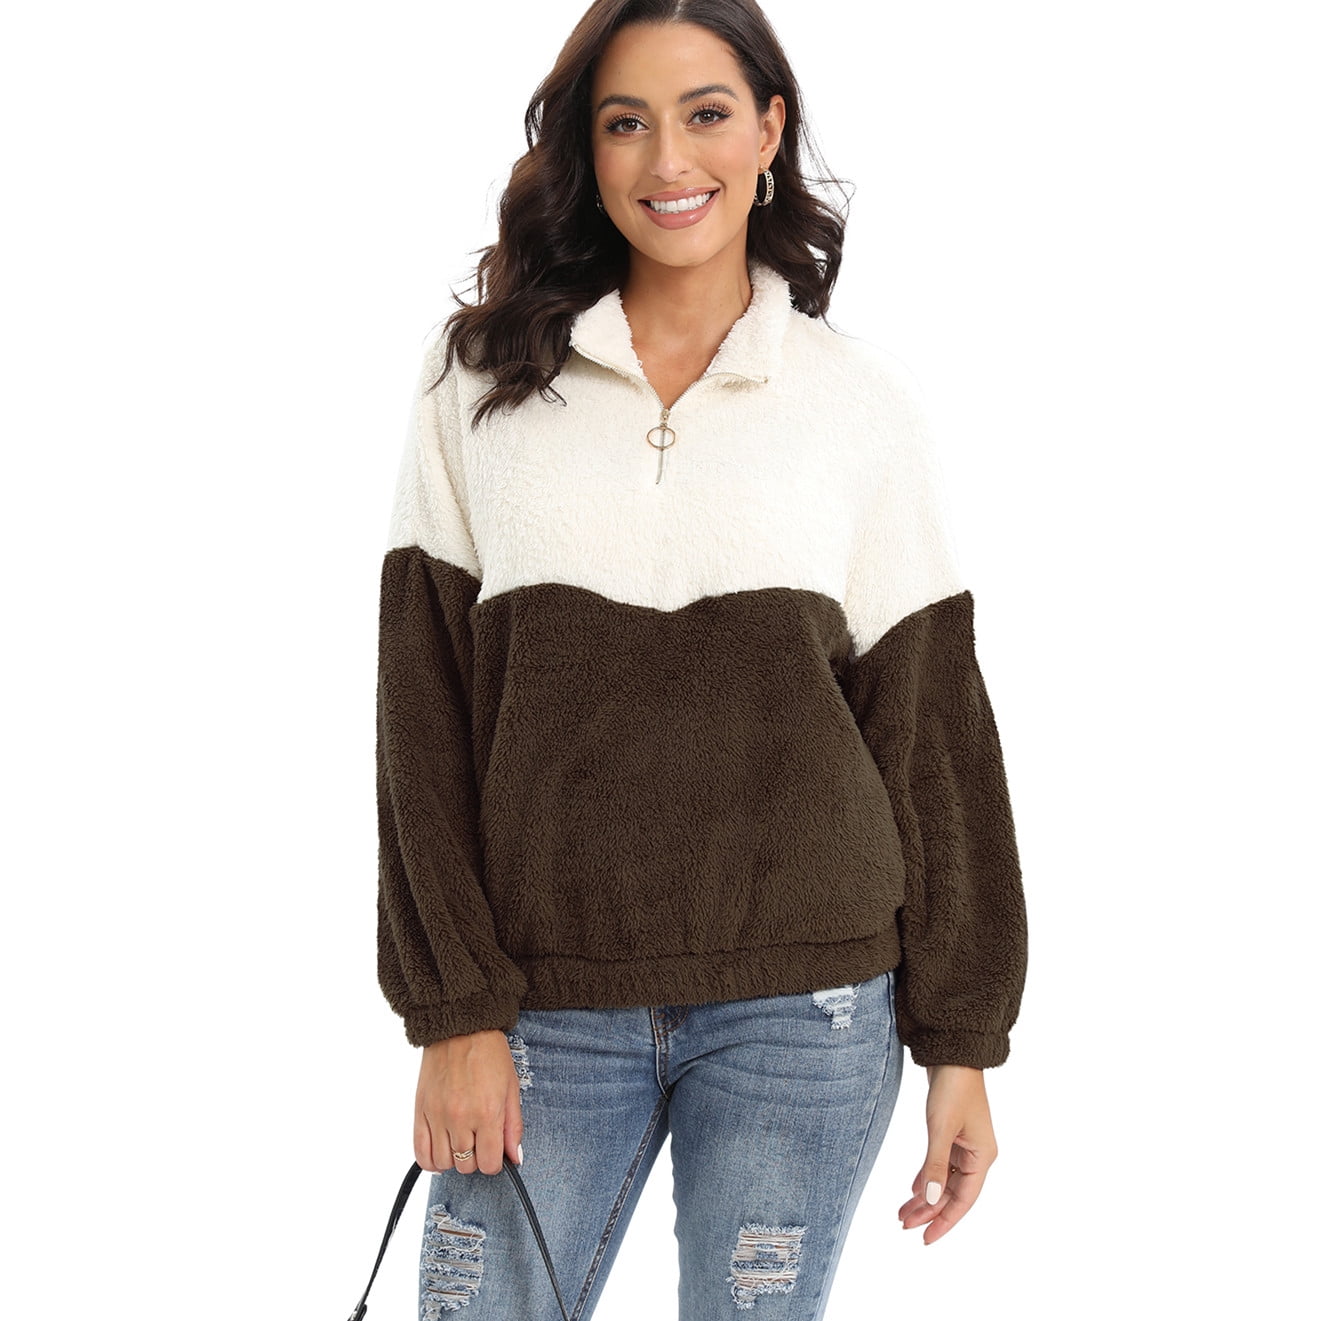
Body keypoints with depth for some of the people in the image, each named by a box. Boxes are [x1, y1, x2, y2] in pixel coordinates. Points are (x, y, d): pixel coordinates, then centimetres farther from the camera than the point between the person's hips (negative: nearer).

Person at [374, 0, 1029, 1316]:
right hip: (545, 1004, 0)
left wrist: (962, 1042, 3)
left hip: (804, 1011, 0)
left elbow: (930, 725, 5)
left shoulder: (863, 401, 4)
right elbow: (424, 716, 2)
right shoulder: (483, 381, 4)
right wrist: (454, 1012, -5)